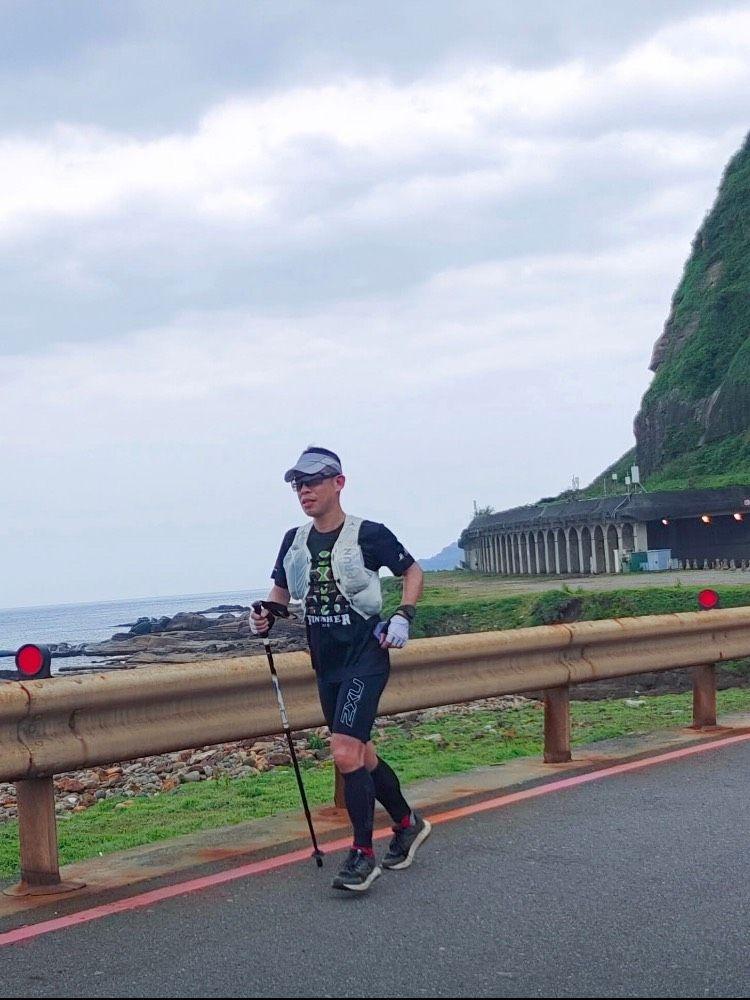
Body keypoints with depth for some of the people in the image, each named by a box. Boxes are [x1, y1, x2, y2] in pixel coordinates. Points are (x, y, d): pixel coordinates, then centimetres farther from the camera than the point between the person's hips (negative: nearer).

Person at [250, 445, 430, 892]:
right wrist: (267, 615, -3)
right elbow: (281, 591, 19)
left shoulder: (368, 534, -10)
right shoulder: (295, 541, 6)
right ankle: (408, 824, 36)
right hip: (326, 662, 7)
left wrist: (403, 617, -13)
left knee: (346, 751, -18)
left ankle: (363, 854, -7)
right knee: (360, 754, 15)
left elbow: (413, 572, 2)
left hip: (365, 656, -7)